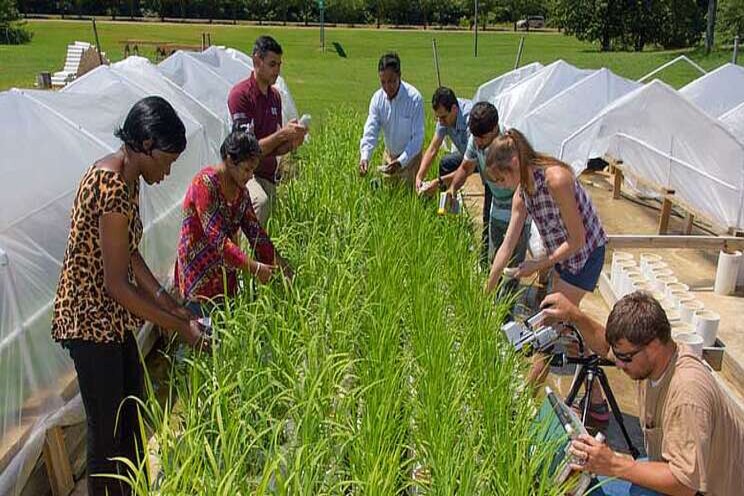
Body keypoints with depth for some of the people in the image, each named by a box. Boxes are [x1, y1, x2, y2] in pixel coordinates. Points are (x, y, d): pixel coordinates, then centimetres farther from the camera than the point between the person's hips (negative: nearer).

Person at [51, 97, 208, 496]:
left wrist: (170, 305, 7)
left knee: (131, 415, 21)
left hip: (112, 317, 10)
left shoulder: (122, 176, 4)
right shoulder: (114, 187, -26)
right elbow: (117, 284, -25)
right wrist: (180, 326, -18)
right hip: (92, 320, -10)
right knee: (106, 430, 5)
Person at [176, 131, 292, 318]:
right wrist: (255, 268, -30)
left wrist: (281, 265, -5)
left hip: (226, 277, 7)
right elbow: (217, 239, -25)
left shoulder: (240, 190, 6)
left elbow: (255, 231, 5)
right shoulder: (205, 183, -18)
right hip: (199, 278, -7)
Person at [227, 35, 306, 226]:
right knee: (260, 201, -38)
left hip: (269, 176, 7)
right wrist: (282, 133, -22)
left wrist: (291, 142, -5)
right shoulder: (240, 94, -11)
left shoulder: (275, 96, 11)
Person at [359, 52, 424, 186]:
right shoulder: (377, 98, -10)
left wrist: (401, 162, -33)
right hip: (389, 155, 4)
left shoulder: (414, 98, -23)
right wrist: (365, 156, -31)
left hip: (410, 156, -4)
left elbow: (418, 137, -22)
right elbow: (370, 130, -14)